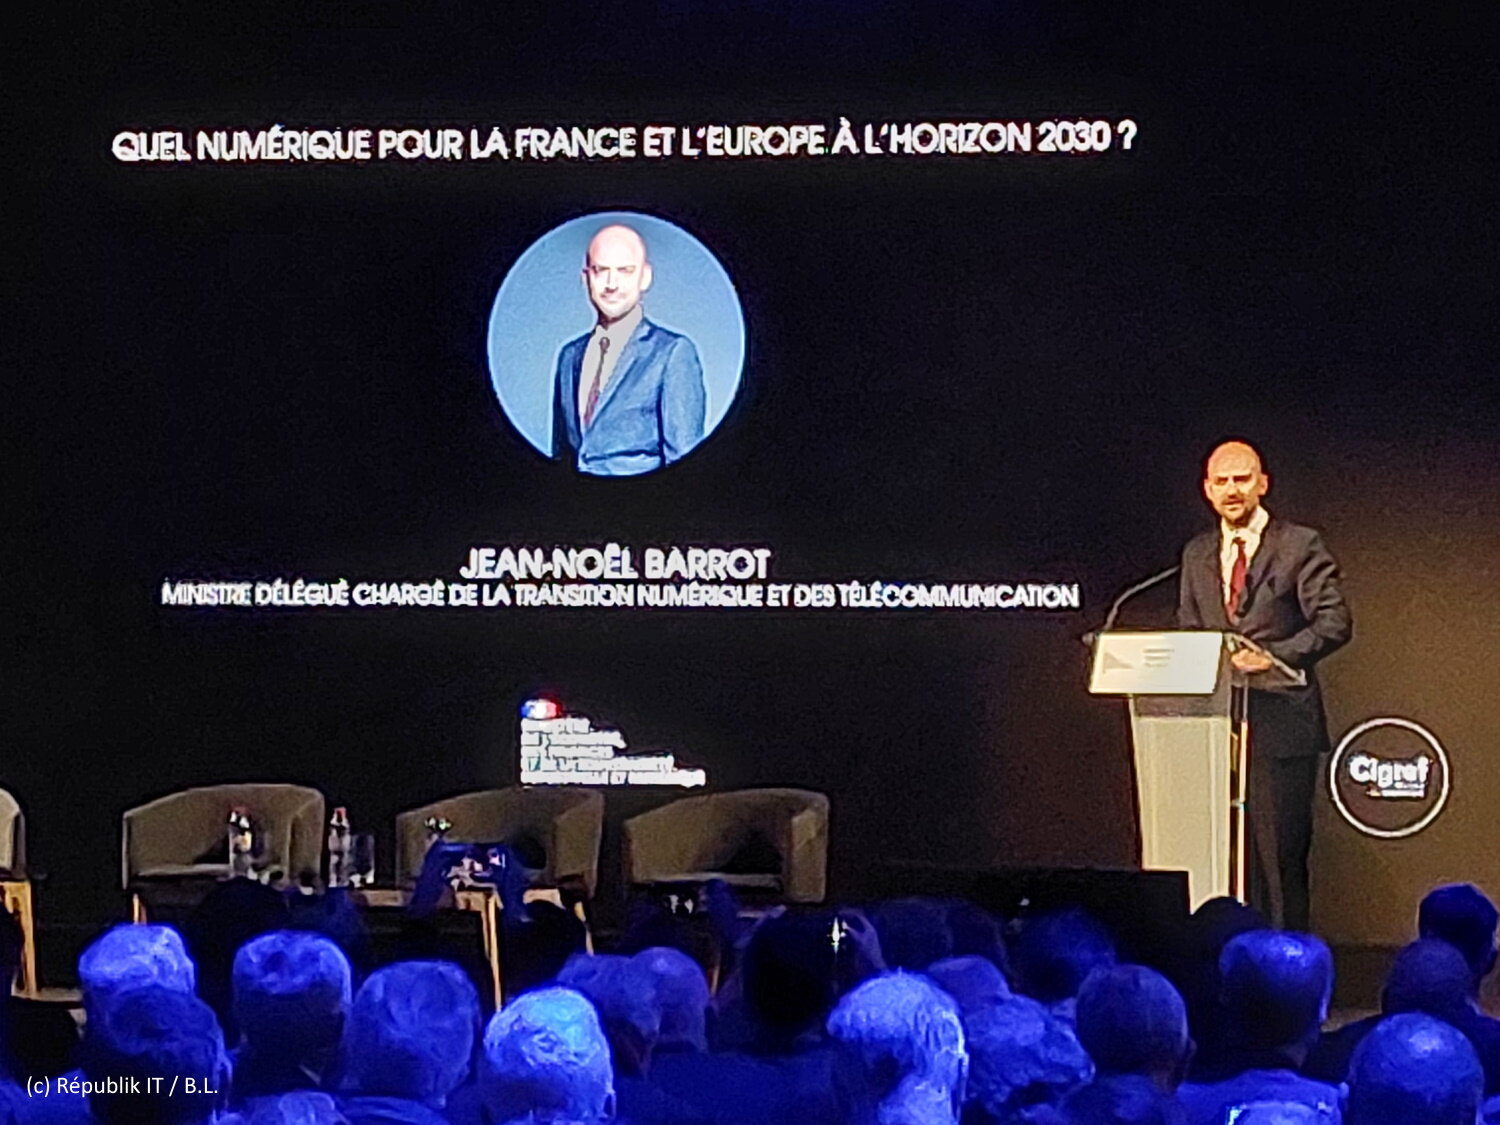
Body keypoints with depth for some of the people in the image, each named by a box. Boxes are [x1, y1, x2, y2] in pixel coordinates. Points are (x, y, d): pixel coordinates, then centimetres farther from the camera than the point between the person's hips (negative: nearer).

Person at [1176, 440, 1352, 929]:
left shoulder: (1299, 546, 0)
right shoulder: (1196, 555, 17)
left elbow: (1335, 623, -8)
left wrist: (1274, 656, -21)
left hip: (1280, 721, -5)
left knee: (1279, 849, -6)